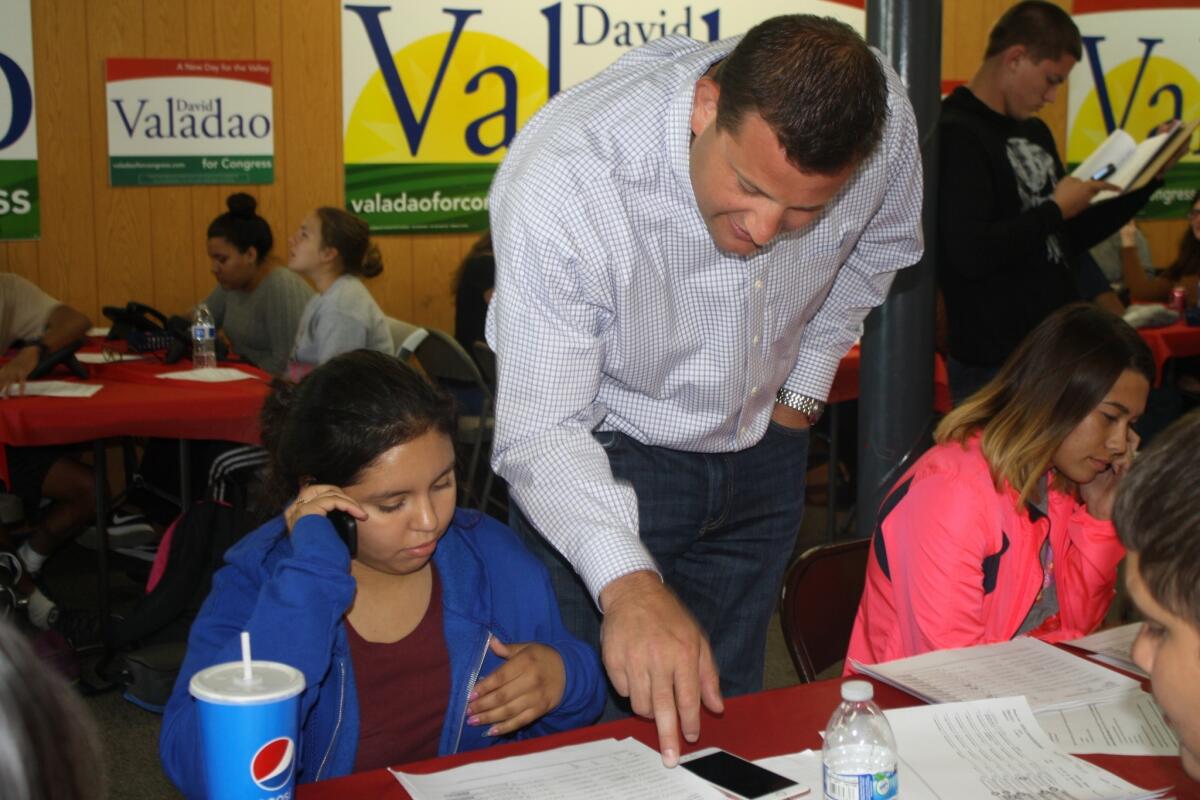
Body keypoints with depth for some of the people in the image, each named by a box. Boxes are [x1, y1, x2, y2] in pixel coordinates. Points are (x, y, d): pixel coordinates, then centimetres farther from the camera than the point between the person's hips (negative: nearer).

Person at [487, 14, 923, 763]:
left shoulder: (882, 119, -23)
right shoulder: (560, 180, -36)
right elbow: (540, 433, -33)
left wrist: (803, 392, 4)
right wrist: (627, 583, -48)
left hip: (761, 446, 4)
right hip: (601, 453, -3)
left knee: (726, 709, 15)